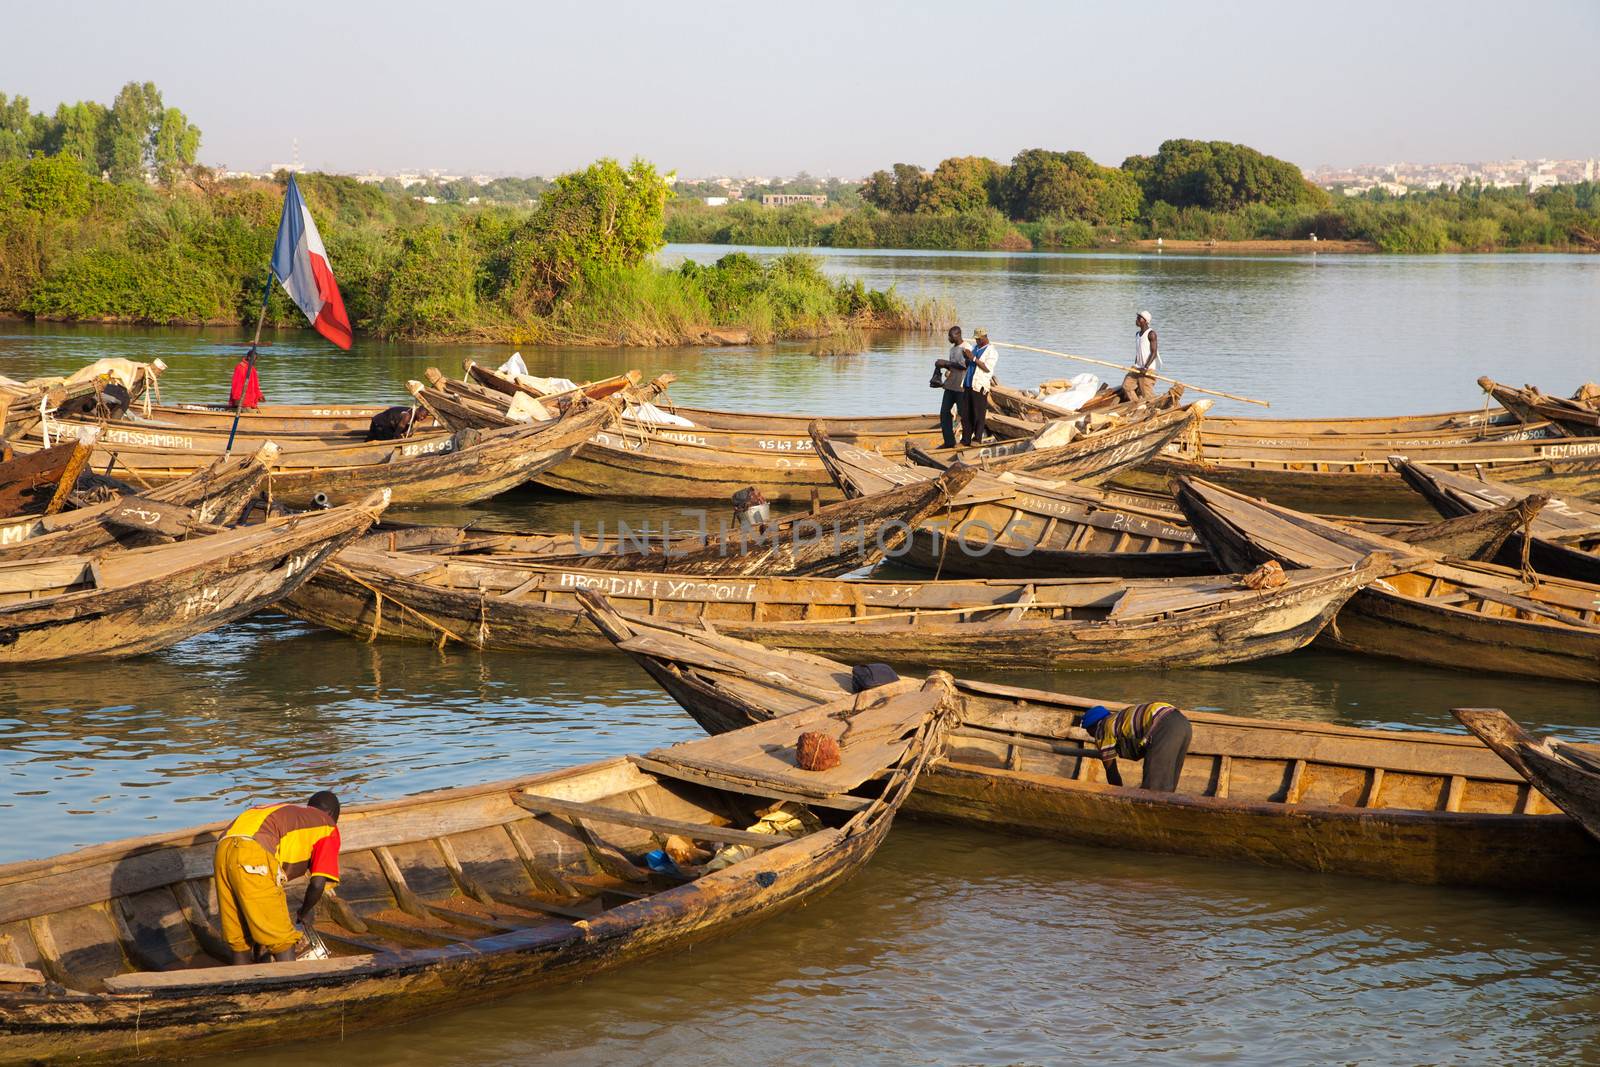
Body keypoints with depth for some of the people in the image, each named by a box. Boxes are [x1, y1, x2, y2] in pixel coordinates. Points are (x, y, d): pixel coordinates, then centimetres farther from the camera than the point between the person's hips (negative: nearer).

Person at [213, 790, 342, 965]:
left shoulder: (286, 812, 39)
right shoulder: (328, 827, 21)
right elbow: (318, 883, 9)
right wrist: (304, 912, 29)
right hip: (254, 855, -7)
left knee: (239, 940, 17)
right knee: (283, 940, 3)